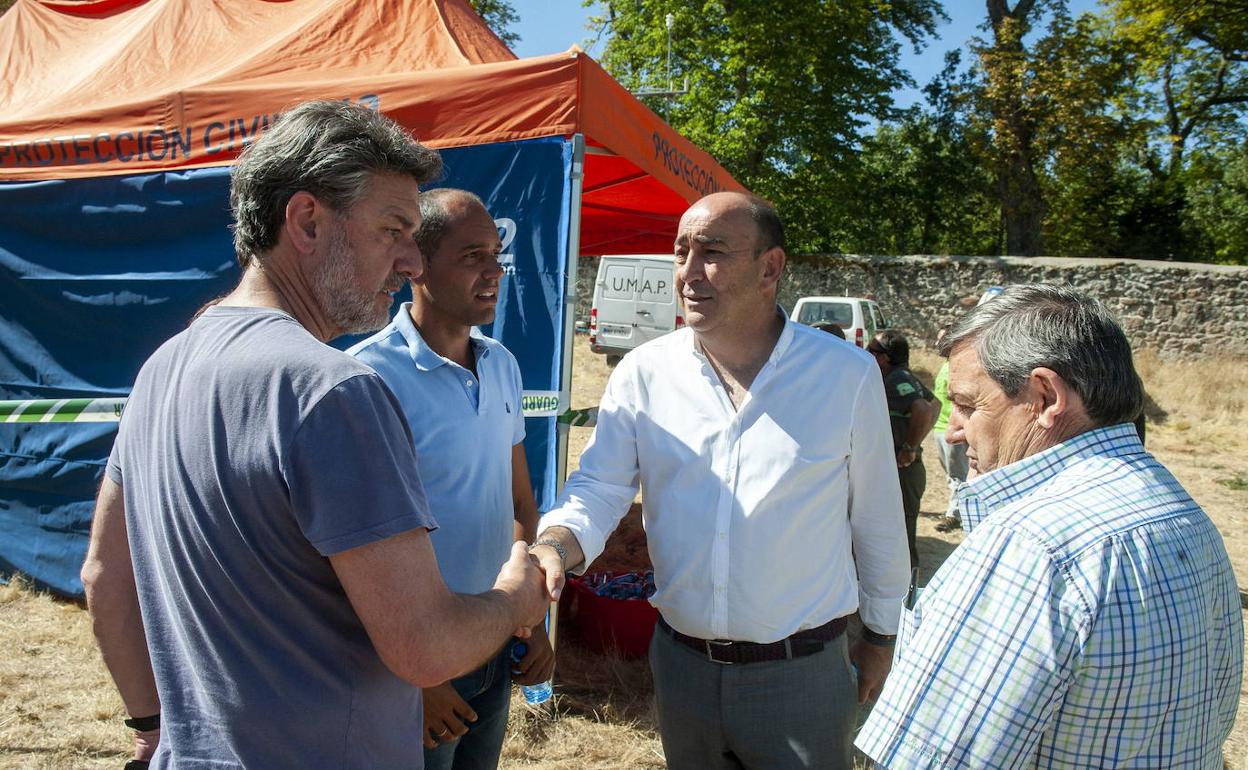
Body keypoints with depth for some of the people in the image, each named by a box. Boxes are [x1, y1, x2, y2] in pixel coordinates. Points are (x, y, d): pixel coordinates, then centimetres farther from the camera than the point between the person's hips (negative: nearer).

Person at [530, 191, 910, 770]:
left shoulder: (847, 374, -9)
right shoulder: (644, 371, -5)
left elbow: (877, 521, 0)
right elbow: (599, 488, -5)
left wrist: (881, 636, 10)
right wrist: (554, 545, -27)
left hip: (801, 674, -2)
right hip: (680, 663, 3)